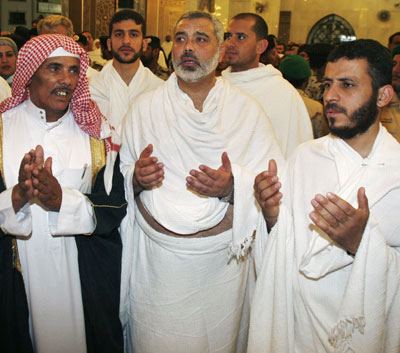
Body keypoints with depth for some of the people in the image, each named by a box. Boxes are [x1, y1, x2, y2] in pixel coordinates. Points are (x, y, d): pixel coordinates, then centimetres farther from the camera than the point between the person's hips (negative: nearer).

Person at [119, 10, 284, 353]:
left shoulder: (248, 110, -2)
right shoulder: (145, 107, 3)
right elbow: (120, 176, 6)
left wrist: (233, 187, -24)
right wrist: (137, 177, -17)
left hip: (222, 260, 0)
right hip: (155, 259, 1)